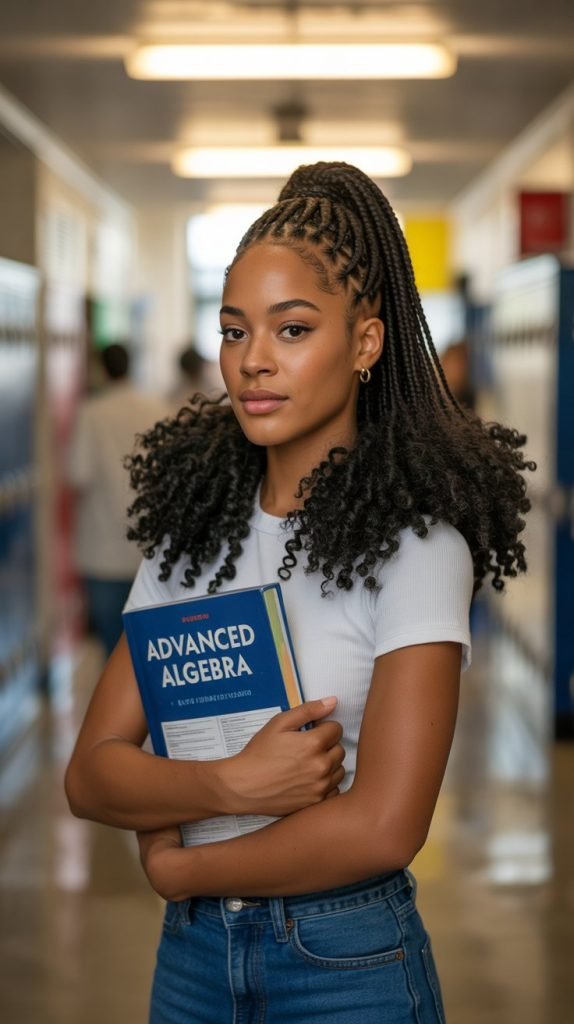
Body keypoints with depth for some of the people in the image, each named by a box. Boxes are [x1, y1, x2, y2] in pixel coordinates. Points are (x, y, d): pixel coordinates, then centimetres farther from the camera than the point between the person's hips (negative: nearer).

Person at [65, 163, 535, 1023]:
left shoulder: (415, 537, -13)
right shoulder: (193, 526, 4)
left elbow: (383, 827, -21)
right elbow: (91, 771, -2)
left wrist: (182, 866, -10)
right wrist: (230, 784, -20)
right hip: (190, 954, 5)